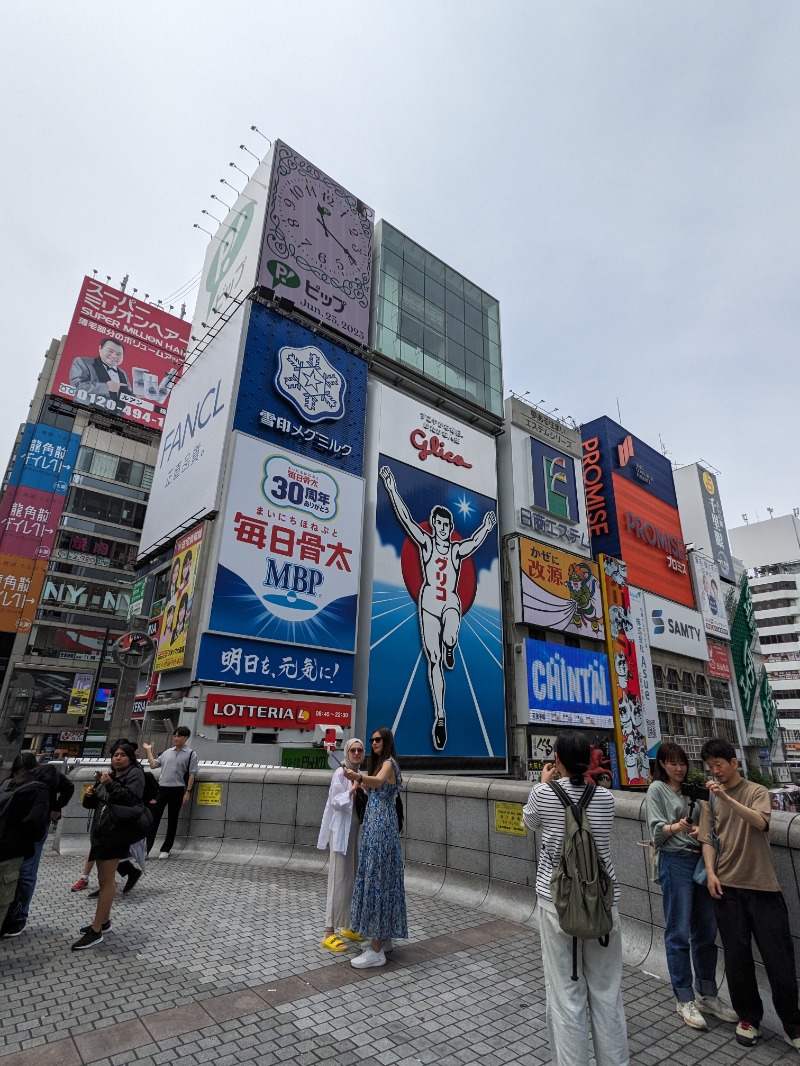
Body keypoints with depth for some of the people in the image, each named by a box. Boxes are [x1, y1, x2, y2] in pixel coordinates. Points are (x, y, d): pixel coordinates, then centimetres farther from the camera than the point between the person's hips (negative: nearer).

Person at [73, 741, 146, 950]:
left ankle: (96, 931, 0)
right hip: (101, 831, 8)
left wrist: (110, 784, -24)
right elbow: (92, 804, 19)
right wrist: (90, 795, -3)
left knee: (107, 880, -4)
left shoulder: (135, 774, -6)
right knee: (105, 878, 17)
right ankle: (104, 920, 29)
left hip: (117, 832, -8)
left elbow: (131, 799, -19)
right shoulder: (109, 775, 18)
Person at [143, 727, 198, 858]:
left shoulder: (191, 754, -2)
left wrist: (188, 792, -12)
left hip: (177, 790, -3)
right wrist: (148, 750, 13)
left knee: (172, 821, 6)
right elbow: (153, 765, 15)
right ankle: (146, 848, 7)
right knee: (154, 818, 2)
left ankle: (165, 849, 18)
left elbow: (192, 774, -5)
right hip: (162, 788, 4)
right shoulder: (168, 752, 12)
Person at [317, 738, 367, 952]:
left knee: (352, 879, 14)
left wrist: (365, 794, 4)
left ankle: (346, 927, 26)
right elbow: (335, 802, -19)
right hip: (341, 832, -8)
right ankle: (328, 933, 2)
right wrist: (352, 789, -30)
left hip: (354, 831, 8)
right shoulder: (341, 772, -13)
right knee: (339, 880, -6)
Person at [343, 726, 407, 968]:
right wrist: (360, 782, 8)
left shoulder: (389, 762, -14)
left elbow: (378, 781, -37)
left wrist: (359, 776, -54)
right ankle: (385, 938, 26)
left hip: (382, 829, -10)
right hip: (375, 828, 10)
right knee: (379, 880, 15)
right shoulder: (380, 764, 16)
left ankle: (376, 951, 0)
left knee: (377, 880, -6)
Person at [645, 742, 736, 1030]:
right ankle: (685, 1000, 13)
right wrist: (677, 827, -29)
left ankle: (707, 995, 28)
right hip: (675, 862, -5)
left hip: (700, 859, 5)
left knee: (706, 931, 12)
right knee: (679, 933, 0)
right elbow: (656, 830, -11)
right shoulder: (657, 789, -4)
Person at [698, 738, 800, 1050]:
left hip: (762, 886, -2)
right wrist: (711, 872, -7)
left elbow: (760, 822, -21)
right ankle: (748, 1017, 26)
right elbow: (706, 838, 5)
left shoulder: (757, 791, -2)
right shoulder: (710, 798, 5)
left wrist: (726, 797, -32)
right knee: (736, 956, 8)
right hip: (727, 886, 2)